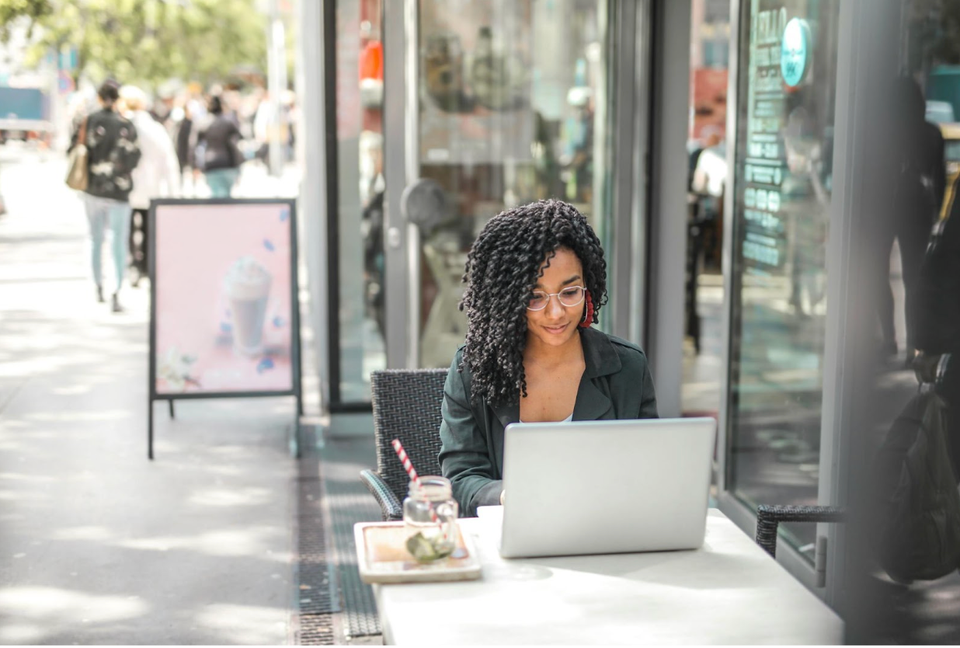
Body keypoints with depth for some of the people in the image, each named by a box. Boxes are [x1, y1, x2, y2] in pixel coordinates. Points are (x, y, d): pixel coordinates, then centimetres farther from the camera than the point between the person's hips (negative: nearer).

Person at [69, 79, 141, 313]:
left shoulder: (87, 122, -3)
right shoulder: (126, 125, -11)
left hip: (92, 190, 3)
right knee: (119, 243, 0)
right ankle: (117, 292, -13)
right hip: (118, 193, -3)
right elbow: (133, 158, -10)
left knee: (96, 240, 18)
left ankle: (99, 287, 30)